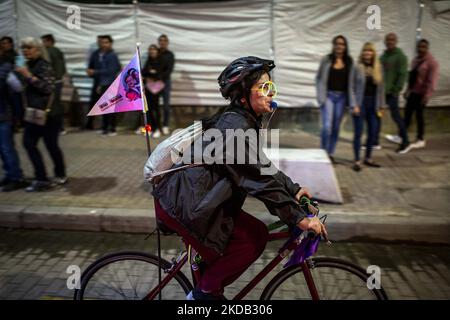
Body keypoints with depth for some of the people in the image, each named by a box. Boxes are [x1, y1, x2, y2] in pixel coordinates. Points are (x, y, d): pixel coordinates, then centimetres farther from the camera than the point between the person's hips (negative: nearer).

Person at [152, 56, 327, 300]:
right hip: (183, 206, -10)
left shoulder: (241, 121, 10)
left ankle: (206, 270, 23)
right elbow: (261, 179, -26)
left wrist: (293, 189, 10)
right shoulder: (234, 126, -21)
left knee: (257, 233, 8)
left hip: (193, 199, 10)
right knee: (252, 239, -11)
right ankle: (206, 292, 4)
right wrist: (299, 218, -24)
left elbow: (261, 166, 18)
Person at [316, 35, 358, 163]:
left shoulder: (349, 61, 4)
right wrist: (321, 97, -7)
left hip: (342, 97, 2)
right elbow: (319, 78, 1)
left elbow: (351, 81, 2)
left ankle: (331, 153, 21)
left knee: (336, 127, 8)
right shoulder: (327, 59, -1)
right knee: (327, 126, -11)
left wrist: (352, 102, -5)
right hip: (329, 95, -2)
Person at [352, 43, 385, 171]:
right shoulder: (358, 67, -5)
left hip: (373, 104, 5)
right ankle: (357, 161, 8)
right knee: (358, 133, 0)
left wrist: (381, 105, 8)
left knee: (372, 132, 9)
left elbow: (380, 88, 10)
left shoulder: (378, 68, 8)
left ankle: (368, 159, 24)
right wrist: (354, 105, -13)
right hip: (360, 103, -5)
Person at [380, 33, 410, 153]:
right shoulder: (384, 55, 15)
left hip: (391, 92, -7)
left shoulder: (400, 56, -7)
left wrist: (396, 90, -19)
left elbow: (402, 75, -13)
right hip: (380, 90, 7)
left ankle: (405, 142, 12)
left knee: (395, 115, -1)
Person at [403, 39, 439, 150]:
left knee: (419, 115, -1)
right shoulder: (415, 60, 13)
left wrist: (427, 95, -21)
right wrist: (408, 90, 17)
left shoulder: (432, 62, -11)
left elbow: (432, 81, -16)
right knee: (407, 113, 7)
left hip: (421, 93, -7)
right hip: (413, 91, 7)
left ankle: (421, 140, 11)